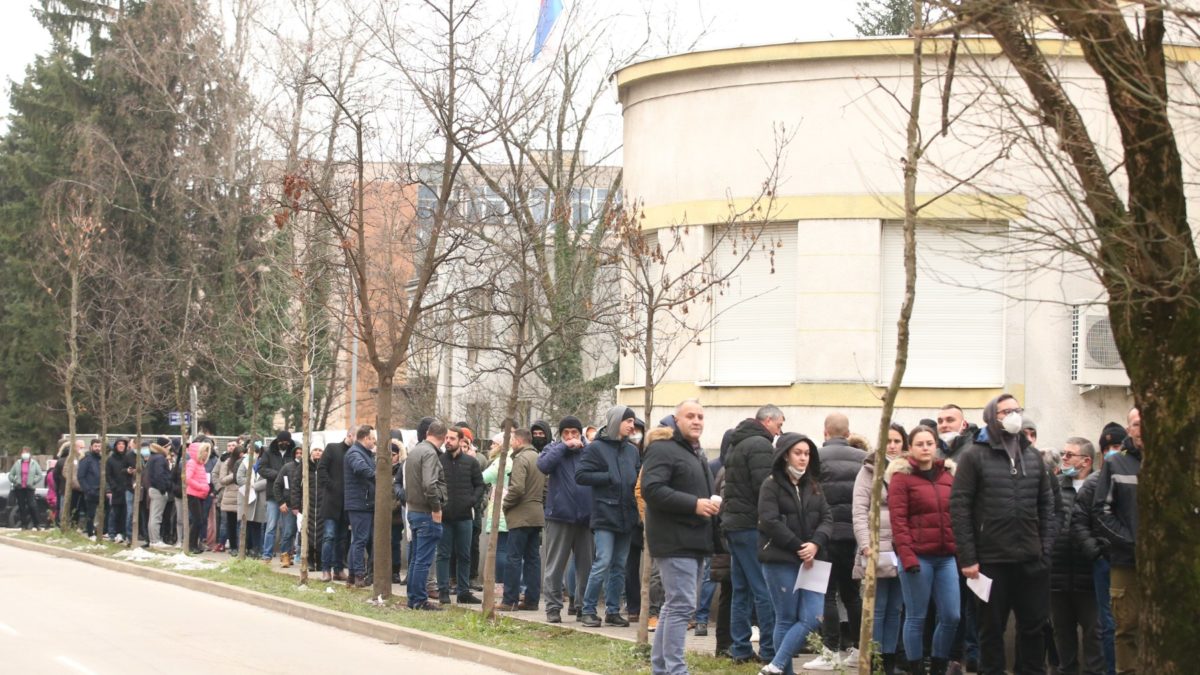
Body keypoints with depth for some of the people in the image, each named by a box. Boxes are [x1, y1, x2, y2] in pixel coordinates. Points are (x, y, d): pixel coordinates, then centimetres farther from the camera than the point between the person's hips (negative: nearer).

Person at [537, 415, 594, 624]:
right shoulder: (554, 450, 7)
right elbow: (543, 465, -15)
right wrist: (564, 446, -13)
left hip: (586, 518, 2)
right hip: (559, 515, -2)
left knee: (586, 565, 8)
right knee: (556, 565, 1)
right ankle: (553, 607, 6)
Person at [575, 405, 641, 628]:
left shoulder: (632, 450, 14)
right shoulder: (596, 448, -3)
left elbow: (639, 477, 23)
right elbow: (581, 475, -8)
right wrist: (609, 478, -12)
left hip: (626, 516, 6)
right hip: (605, 515, -6)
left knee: (619, 566, 8)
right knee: (602, 563, -11)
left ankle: (613, 610, 14)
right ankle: (588, 610, -3)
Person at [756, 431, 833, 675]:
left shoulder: (813, 486, 15)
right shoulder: (771, 485, -3)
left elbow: (827, 518, 7)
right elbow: (770, 522, -13)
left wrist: (815, 544, -12)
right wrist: (799, 547, -14)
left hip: (811, 561, 5)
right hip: (780, 561, -5)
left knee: (812, 618, -7)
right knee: (787, 619, -2)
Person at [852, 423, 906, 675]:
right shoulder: (870, 470, 1)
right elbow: (859, 510, -6)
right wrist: (866, 545, -15)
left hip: (903, 550, 4)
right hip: (877, 549, -4)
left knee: (895, 609, 8)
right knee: (877, 609, -3)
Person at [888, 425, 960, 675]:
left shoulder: (948, 475, 13)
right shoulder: (902, 476, -2)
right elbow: (898, 520, -8)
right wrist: (907, 557, -15)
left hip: (946, 557, 5)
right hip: (918, 557, -5)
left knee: (951, 616, 2)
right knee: (916, 618, 1)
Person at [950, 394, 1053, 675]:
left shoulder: (1032, 456, 11)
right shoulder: (974, 456, -3)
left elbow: (1046, 504, 15)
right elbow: (959, 507, -7)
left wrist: (1045, 547, 5)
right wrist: (967, 558, -12)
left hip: (1031, 560, 4)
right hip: (991, 560, -4)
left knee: (1034, 625, 8)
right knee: (992, 628, 5)